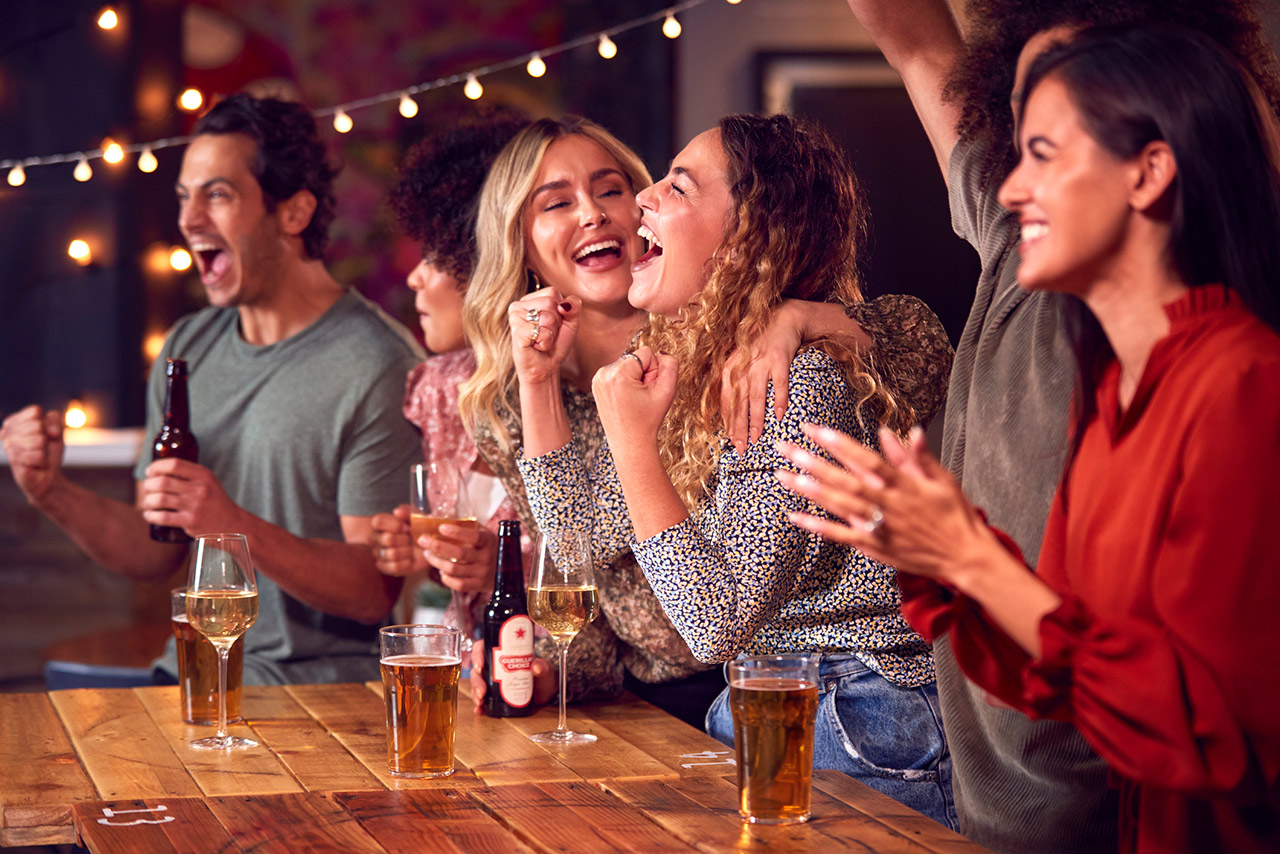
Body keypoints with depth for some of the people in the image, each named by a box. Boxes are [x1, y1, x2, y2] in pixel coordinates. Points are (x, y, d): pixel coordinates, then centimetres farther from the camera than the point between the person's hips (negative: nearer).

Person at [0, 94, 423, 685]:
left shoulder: (379, 367, -10)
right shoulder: (187, 349, 12)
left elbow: (376, 592, -14)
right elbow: (154, 554, 16)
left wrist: (238, 527, -27)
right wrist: (55, 495, -1)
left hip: (319, 691, -6)